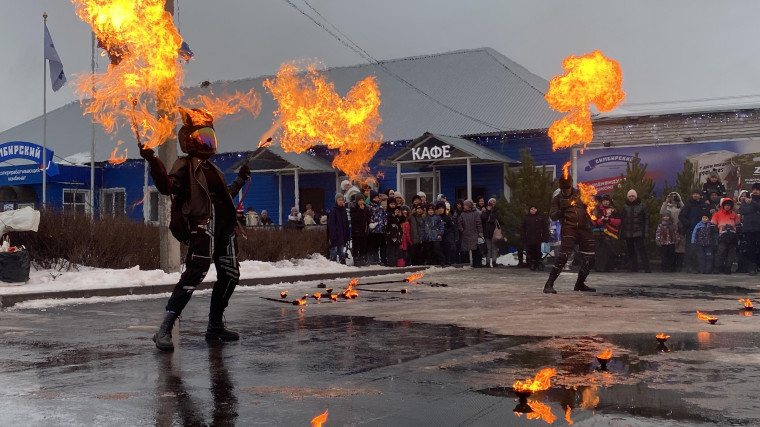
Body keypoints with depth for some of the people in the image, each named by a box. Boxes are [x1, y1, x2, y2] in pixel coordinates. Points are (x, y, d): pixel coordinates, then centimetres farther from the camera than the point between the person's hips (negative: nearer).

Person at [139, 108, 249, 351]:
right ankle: (165, 329, -20)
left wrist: (240, 180, 40)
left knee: (230, 274, 9)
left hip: (224, 227, 9)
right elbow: (167, 186, -19)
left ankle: (215, 326, 22)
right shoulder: (185, 166, -1)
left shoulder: (211, 168, 25)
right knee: (195, 273, -20)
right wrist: (153, 162, -31)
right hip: (202, 225, -9)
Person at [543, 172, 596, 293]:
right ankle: (549, 284, -17)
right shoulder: (557, 199, 5)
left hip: (585, 228, 4)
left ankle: (580, 284, 24)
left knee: (590, 259, 4)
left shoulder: (580, 194, 12)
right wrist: (562, 210, -23)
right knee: (563, 256, -20)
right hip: (569, 228, -4)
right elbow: (553, 216, -5)